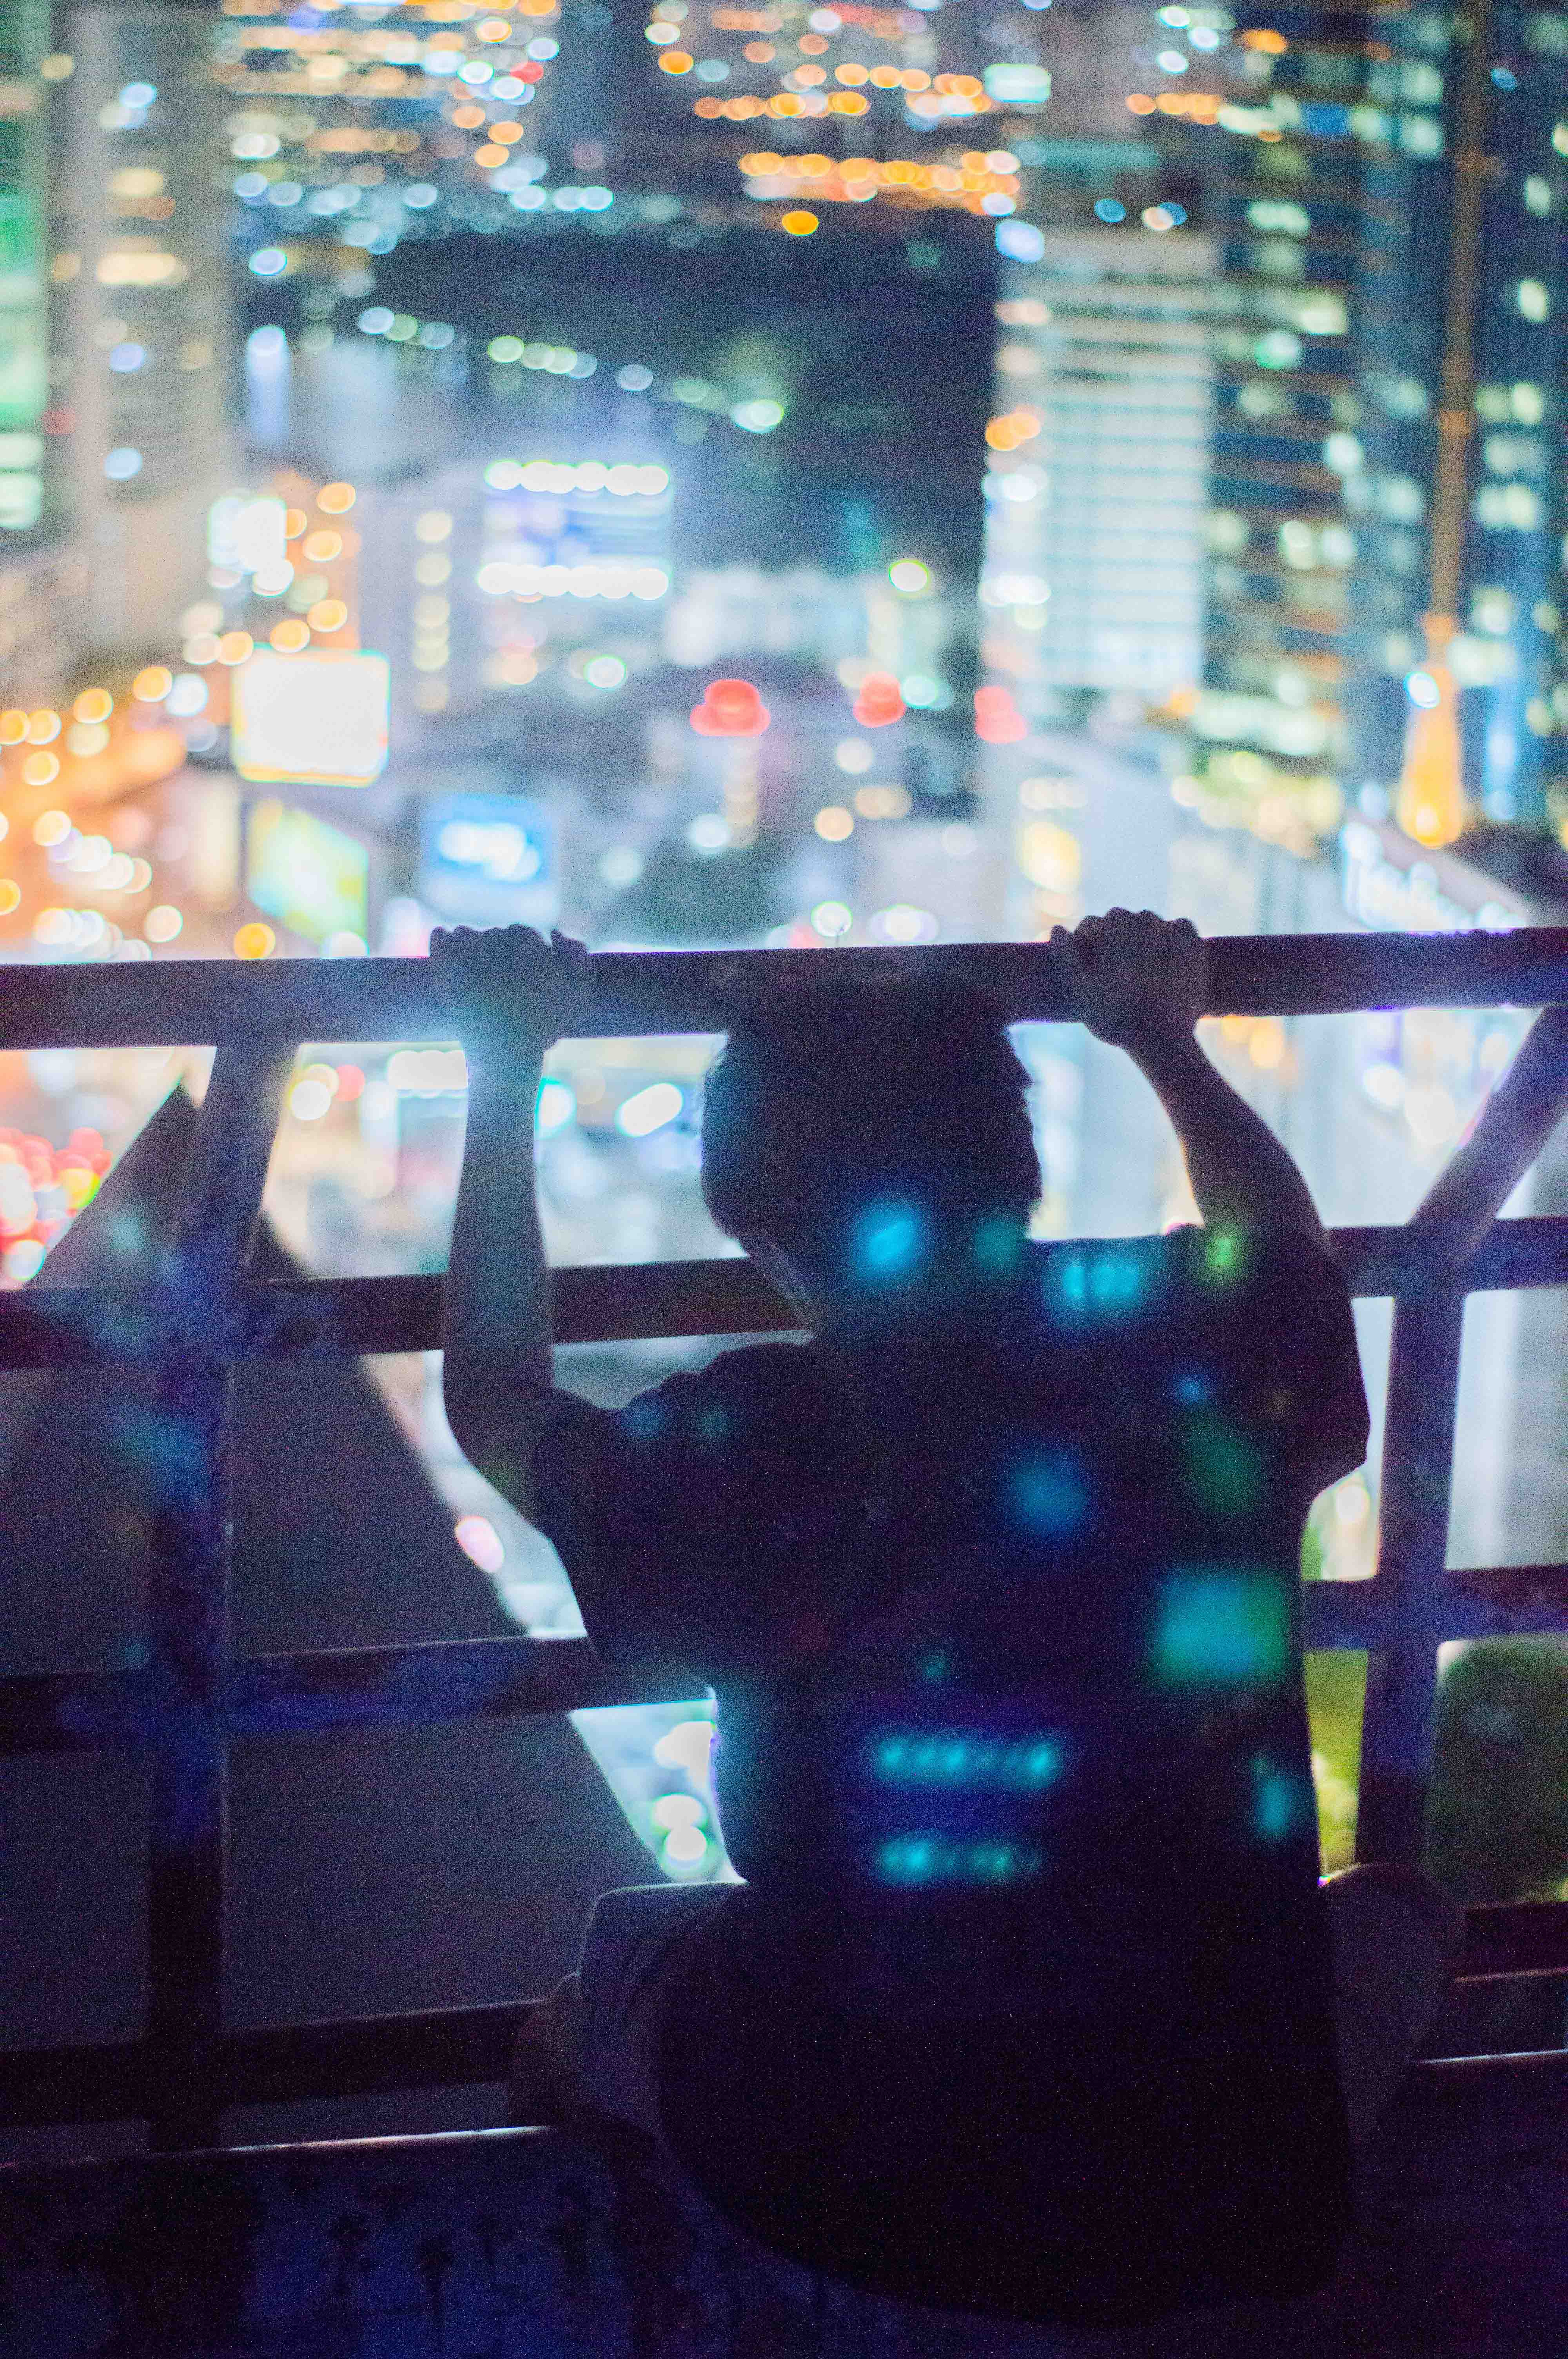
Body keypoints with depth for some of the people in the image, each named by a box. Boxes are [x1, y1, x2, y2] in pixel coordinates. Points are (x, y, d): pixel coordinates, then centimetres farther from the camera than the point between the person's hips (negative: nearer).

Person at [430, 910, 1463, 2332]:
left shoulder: (746, 1454, -14)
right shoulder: (1213, 1360, -9)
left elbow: (496, 1406, 9)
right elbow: (1289, 1250, 19)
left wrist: (507, 1084, 17)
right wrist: (1165, 1040, 31)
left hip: (839, 2201, -1)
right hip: (1232, 2212, 1)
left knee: (613, 1966, 31)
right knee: (1399, 1914, 32)